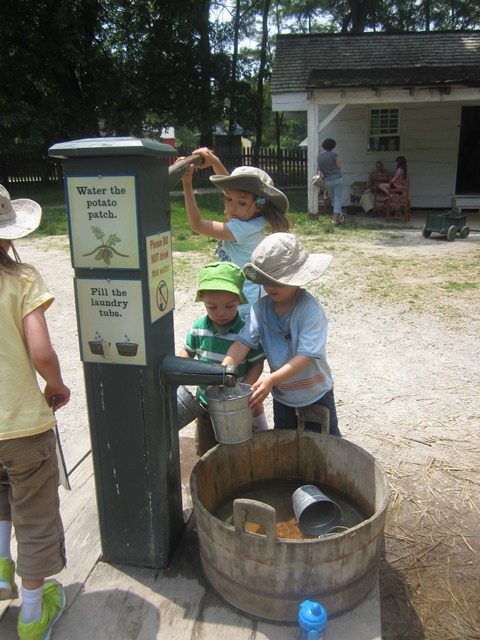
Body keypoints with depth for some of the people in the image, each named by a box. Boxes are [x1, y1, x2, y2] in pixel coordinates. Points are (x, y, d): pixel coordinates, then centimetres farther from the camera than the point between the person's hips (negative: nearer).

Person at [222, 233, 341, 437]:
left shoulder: (311, 309, -27)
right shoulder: (261, 308, -13)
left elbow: (306, 355, -33)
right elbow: (243, 342, -19)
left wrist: (271, 379, -44)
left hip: (316, 395, -4)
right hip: (282, 396, 4)